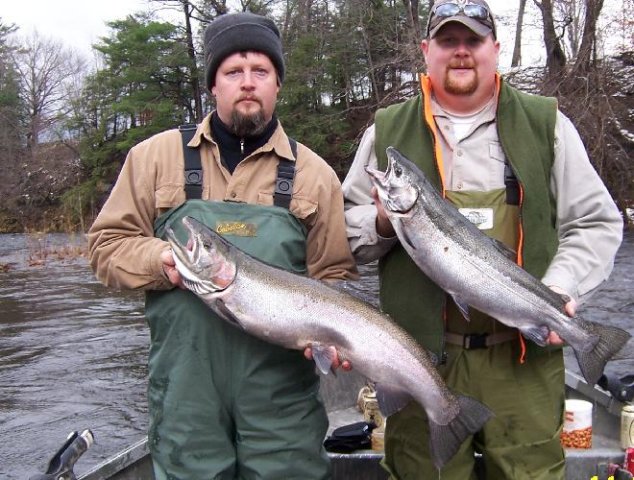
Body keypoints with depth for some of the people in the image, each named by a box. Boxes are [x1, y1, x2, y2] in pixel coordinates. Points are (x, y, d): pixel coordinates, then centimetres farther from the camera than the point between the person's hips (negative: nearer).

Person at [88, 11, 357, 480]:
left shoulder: (314, 173, 6)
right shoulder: (156, 156, 6)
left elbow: (335, 276, 5)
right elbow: (108, 243, 7)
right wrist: (162, 259, -13)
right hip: (185, 385, 0)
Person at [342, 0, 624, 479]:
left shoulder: (546, 124, 6)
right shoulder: (387, 131, 7)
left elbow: (597, 223, 7)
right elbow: (346, 226, 10)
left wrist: (561, 290, -9)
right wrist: (381, 223, -12)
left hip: (524, 354, 0)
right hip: (421, 355, 0)